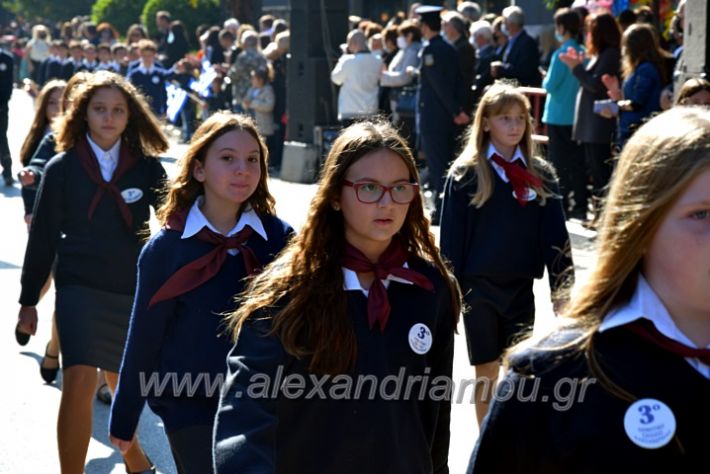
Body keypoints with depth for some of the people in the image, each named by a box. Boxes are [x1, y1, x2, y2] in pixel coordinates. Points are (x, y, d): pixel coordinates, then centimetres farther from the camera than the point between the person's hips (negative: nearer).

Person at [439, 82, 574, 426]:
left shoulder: (540, 175, 3)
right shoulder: (467, 173, -5)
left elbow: (556, 236, 2)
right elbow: (452, 239, -4)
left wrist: (562, 287, -3)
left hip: (521, 286, 2)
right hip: (480, 286, -2)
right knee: (487, 373, 7)